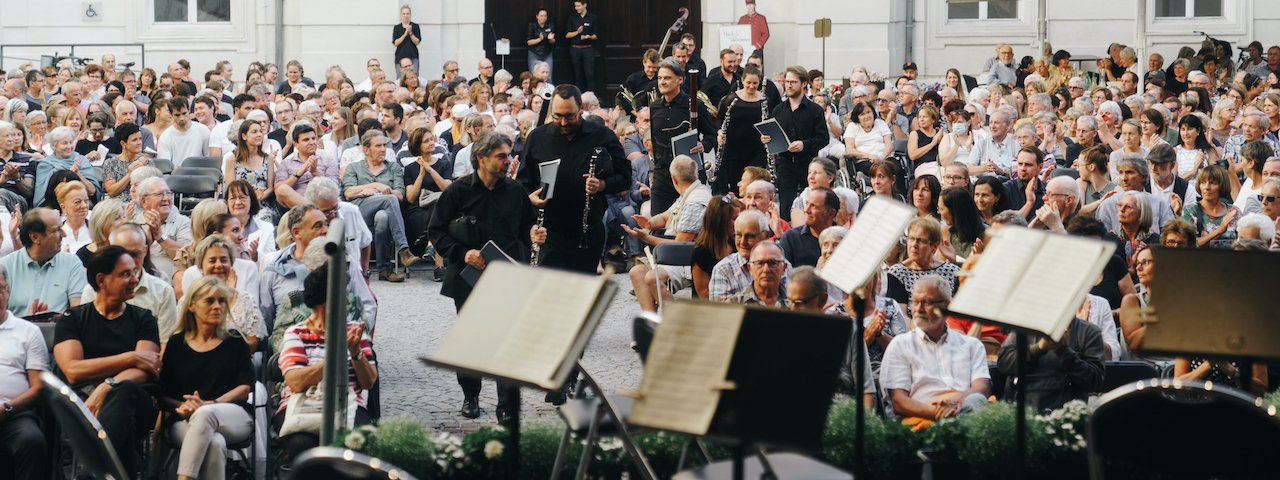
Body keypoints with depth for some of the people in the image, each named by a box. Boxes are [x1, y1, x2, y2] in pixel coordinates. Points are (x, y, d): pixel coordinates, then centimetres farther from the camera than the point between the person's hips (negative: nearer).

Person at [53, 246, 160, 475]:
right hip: (82, 399, -1)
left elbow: (143, 370, 1)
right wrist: (131, 358, -4)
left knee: (124, 390, -38)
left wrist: (107, 387, -20)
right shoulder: (71, 319, 17)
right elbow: (73, 371, -2)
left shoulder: (142, 318, 20)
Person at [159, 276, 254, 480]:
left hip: (233, 418, 0)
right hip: (186, 422, 0)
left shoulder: (234, 341, 15)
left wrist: (210, 404, -12)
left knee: (205, 414, -37)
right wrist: (181, 407, -14)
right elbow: (163, 394, 9)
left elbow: (244, 388, 5)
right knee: (215, 443, -37)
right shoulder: (176, 344, 15)